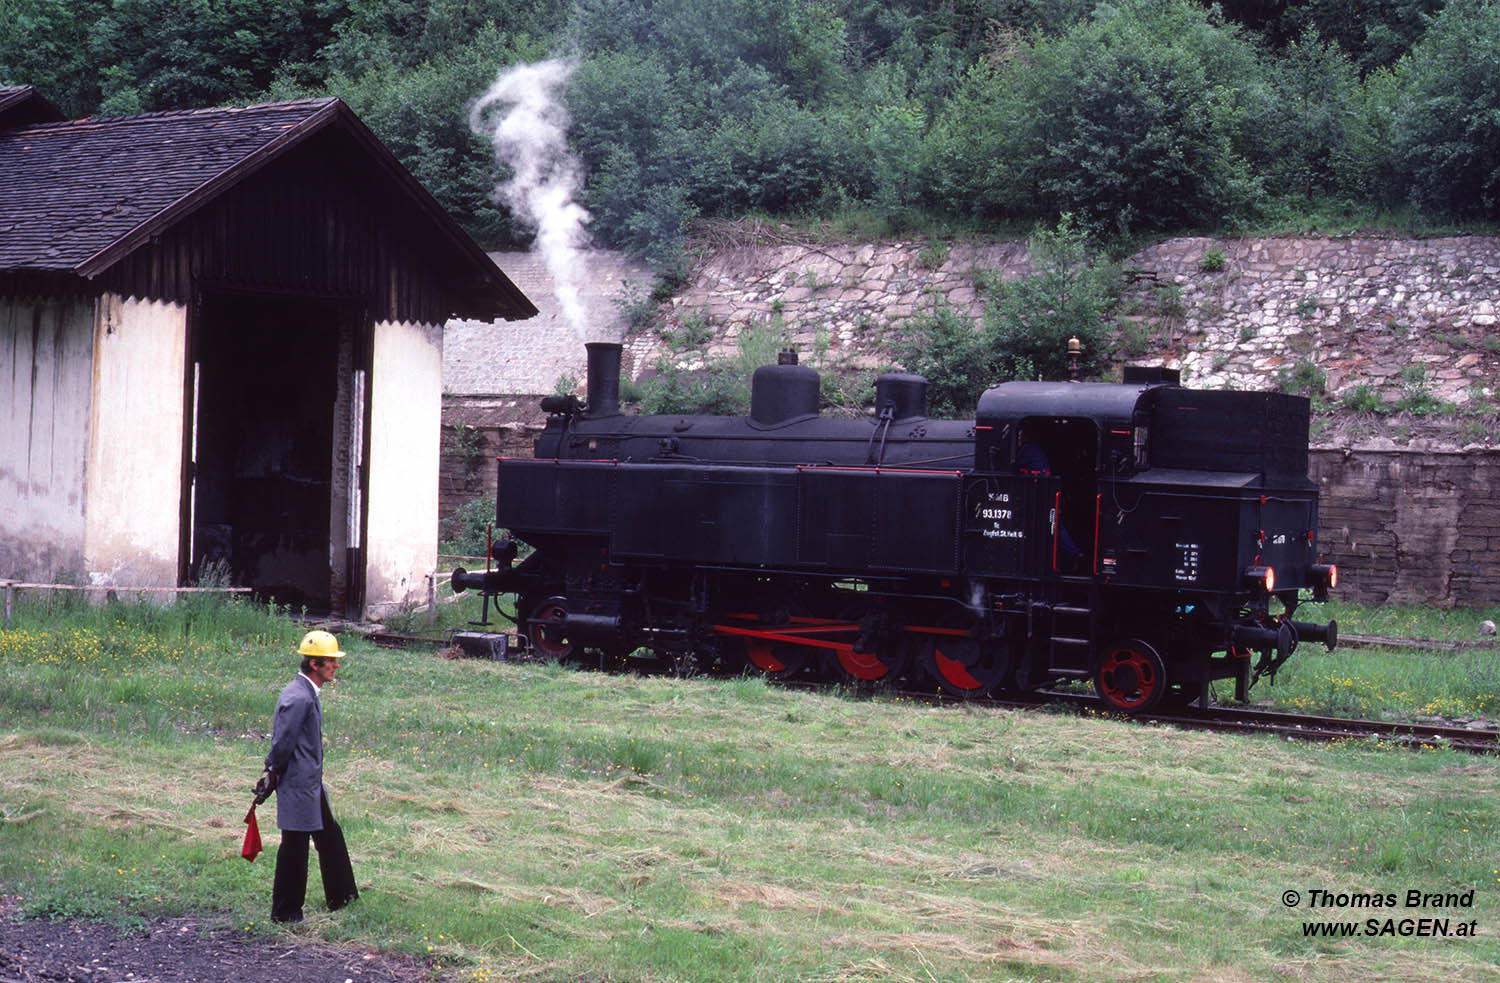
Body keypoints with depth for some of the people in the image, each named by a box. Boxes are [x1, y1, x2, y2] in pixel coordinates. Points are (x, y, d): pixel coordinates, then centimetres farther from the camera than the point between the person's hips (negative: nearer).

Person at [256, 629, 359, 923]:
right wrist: (271, 777, -10)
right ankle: (285, 912, 11)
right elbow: (282, 743, -21)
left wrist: (272, 776, 17)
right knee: (295, 848, 0)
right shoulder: (298, 698, -23)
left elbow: (281, 742, 16)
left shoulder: (309, 694, 10)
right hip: (297, 786, -10)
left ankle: (342, 899, 29)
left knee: (330, 839, 18)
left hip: (311, 784, 10)